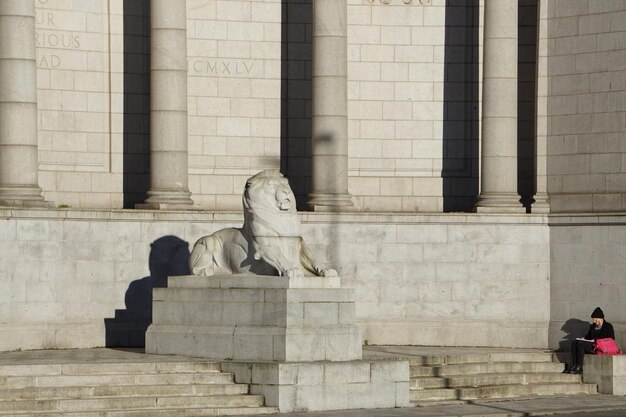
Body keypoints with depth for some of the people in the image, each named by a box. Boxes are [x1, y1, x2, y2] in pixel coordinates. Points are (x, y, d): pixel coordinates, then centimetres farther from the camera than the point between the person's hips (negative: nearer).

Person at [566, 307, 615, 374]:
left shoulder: (608, 326, 2)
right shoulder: (592, 326, 22)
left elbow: (611, 339, -6)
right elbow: (588, 336, 31)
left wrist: (596, 340, -13)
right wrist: (584, 338, 5)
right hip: (591, 344, 8)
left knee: (580, 344, -30)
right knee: (574, 342, -18)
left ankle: (579, 368, -30)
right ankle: (573, 365, -26)